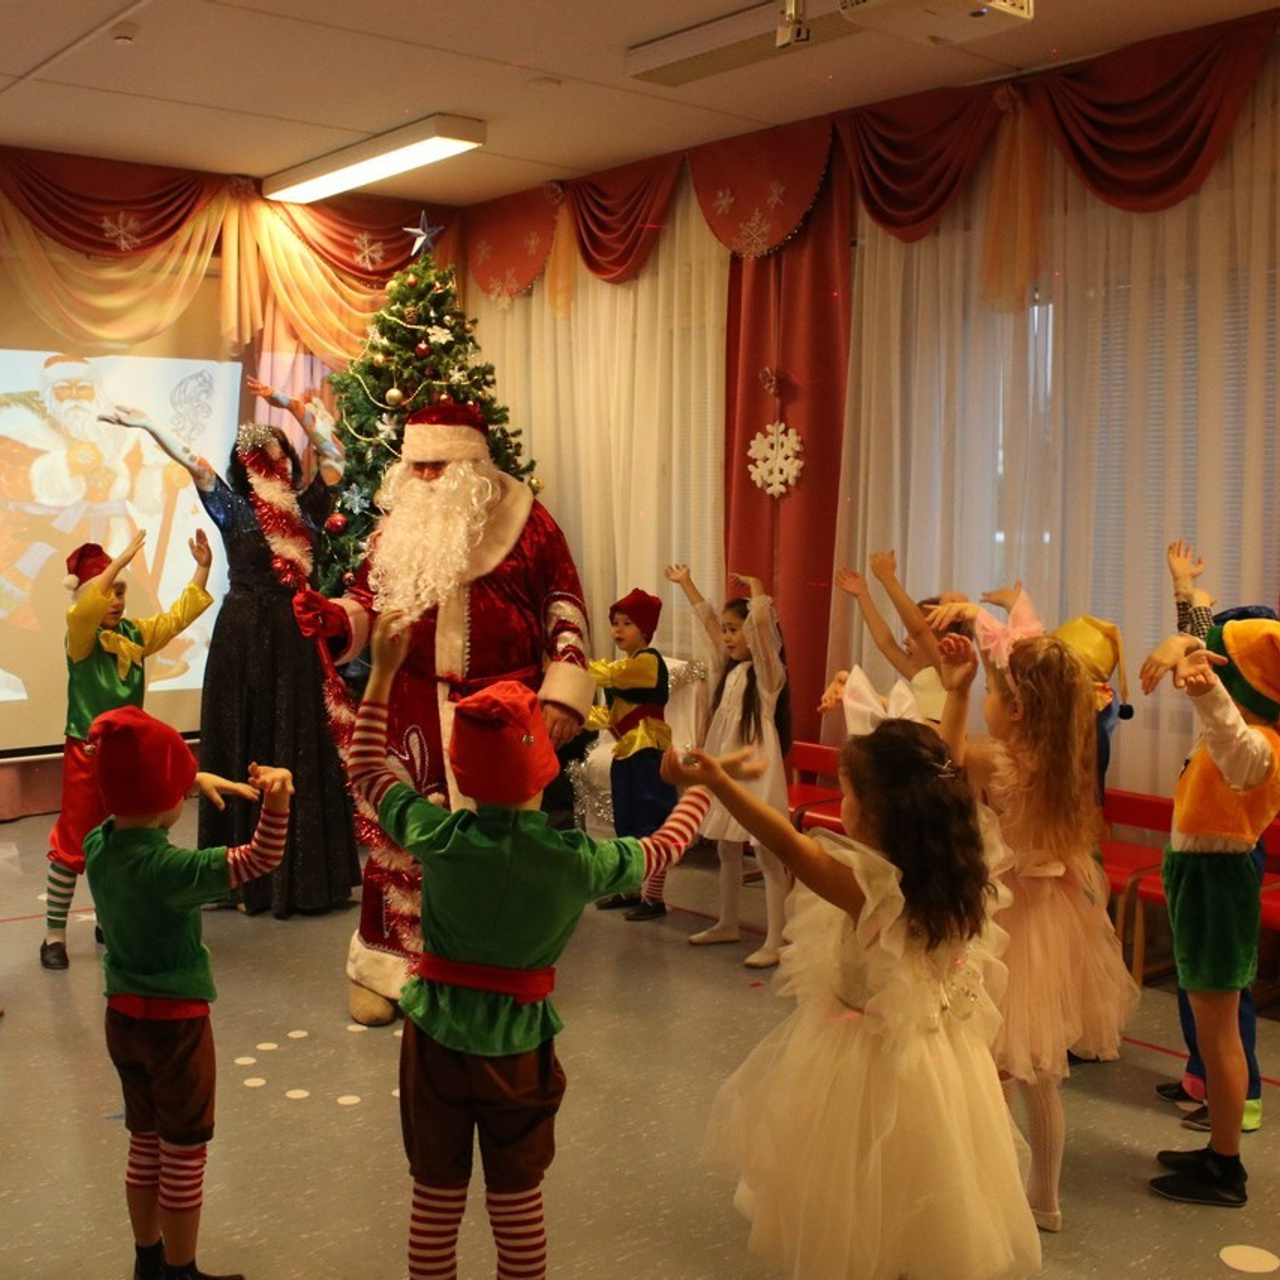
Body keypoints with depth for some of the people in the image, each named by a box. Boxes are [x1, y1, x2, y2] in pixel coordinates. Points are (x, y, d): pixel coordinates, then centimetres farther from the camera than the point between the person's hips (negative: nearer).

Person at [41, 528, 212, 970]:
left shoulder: (136, 634, 4)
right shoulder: (80, 638, -12)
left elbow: (179, 615, 6)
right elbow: (86, 609, -33)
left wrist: (202, 568, -5)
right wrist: (122, 560, -39)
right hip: (86, 755, -6)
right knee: (72, 845, 0)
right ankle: (54, 934, 9)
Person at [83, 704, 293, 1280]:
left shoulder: (97, 845, -5)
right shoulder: (167, 867, -28)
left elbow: (136, 801, 17)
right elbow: (259, 860, -34)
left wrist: (196, 778, 22)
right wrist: (277, 801, -48)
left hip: (123, 1016, 8)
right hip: (174, 1021, -8)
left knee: (144, 1146, 22)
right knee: (184, 1156, 9)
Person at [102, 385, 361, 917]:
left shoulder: (306, 507, 7)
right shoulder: (234, 509, 1)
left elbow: (332, 453, 9)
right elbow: (190, 460, -7)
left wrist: (289, 405, 5)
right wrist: (145, 423, -15)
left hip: (296, 635, 3)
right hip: (245, 637, -2)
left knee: (301, 747, 4)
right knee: (247, 747, 2)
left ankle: (302, 871, 11)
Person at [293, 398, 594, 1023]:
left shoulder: (526, 520, 0)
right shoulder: (397, 523, 9)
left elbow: (564, 609, 2)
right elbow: (366, 598, 14)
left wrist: (563, 694, -5)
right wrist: (329, 618, -9)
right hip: (413, 707, 3)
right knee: (399, 830, 5)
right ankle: (383, 967, 19)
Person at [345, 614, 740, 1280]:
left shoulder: (437, 837, -15)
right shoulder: (577, 858, -16)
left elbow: (365, 767, 1)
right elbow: (660, 849, 4)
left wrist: (383, 671, 6)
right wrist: (704, 788, 20)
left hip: (436, 1034, 1)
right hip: (520, 1044, -1)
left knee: (437, 1196, 16)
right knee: (518, 1200, 16)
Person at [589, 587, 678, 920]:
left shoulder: (647, 660, -12)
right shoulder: (623, 666, 17)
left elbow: (605, 674, -25)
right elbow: (610, 713, 15)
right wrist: (584, 717, -2)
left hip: (648, 752, -10)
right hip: (624, 752, 10)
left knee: (652, 824, -3)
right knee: (626, 826, 16)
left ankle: (654, 897, 3)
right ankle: (632, 889, 27)